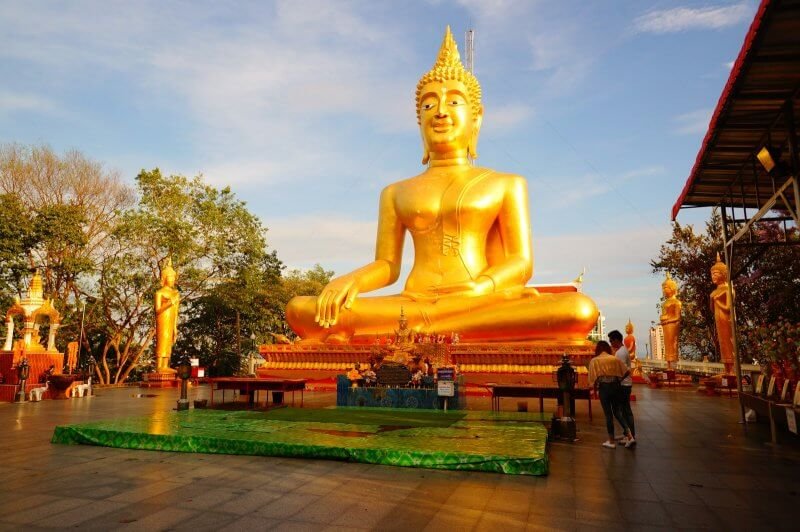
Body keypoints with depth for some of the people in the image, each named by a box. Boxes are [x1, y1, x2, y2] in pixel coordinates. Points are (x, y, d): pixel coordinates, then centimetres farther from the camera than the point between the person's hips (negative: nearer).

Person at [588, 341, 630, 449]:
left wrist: (595, 388, 5)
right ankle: (627, 431, 1)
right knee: (616, 411, 17)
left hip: (603, 387, -3)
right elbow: (626, 372, 3)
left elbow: (593, 378, -9)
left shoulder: (594, 361, -3)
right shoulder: (615, 359, 4)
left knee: (608, 414, 4)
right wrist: (618, 380, 17)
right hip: (615, 386, 3)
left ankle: (611, 441, 11)